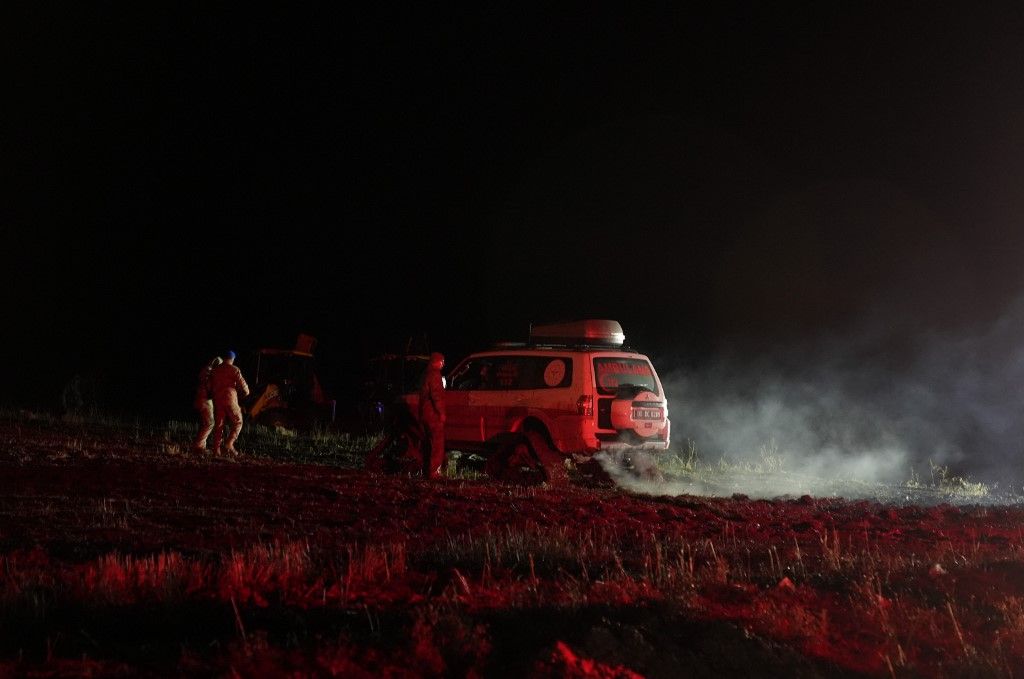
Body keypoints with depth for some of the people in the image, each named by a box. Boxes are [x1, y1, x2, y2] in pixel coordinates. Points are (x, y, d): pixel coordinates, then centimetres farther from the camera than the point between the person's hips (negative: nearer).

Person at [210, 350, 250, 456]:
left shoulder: (215, 370, 12)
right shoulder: (234, 369, -4)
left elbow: (211, 385, 17)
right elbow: (242, 384, -5)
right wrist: (246, 392, 15)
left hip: (217, 400, 5)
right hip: (230, 399, -5)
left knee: (218, 425, 8)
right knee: (237, 423, 7)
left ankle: (216, 449, 3)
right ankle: (229, 444, -9)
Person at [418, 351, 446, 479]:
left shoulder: (427, 374, 17)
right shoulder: (434, 374, -14)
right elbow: (436, 395, -20)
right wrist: (441, 412, -17)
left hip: (425, 414, 10)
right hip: (434, 415, -10)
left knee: (428, 444, 15)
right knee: (437, 444, -9)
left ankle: (427, 471, 19)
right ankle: (434, 472, -13)